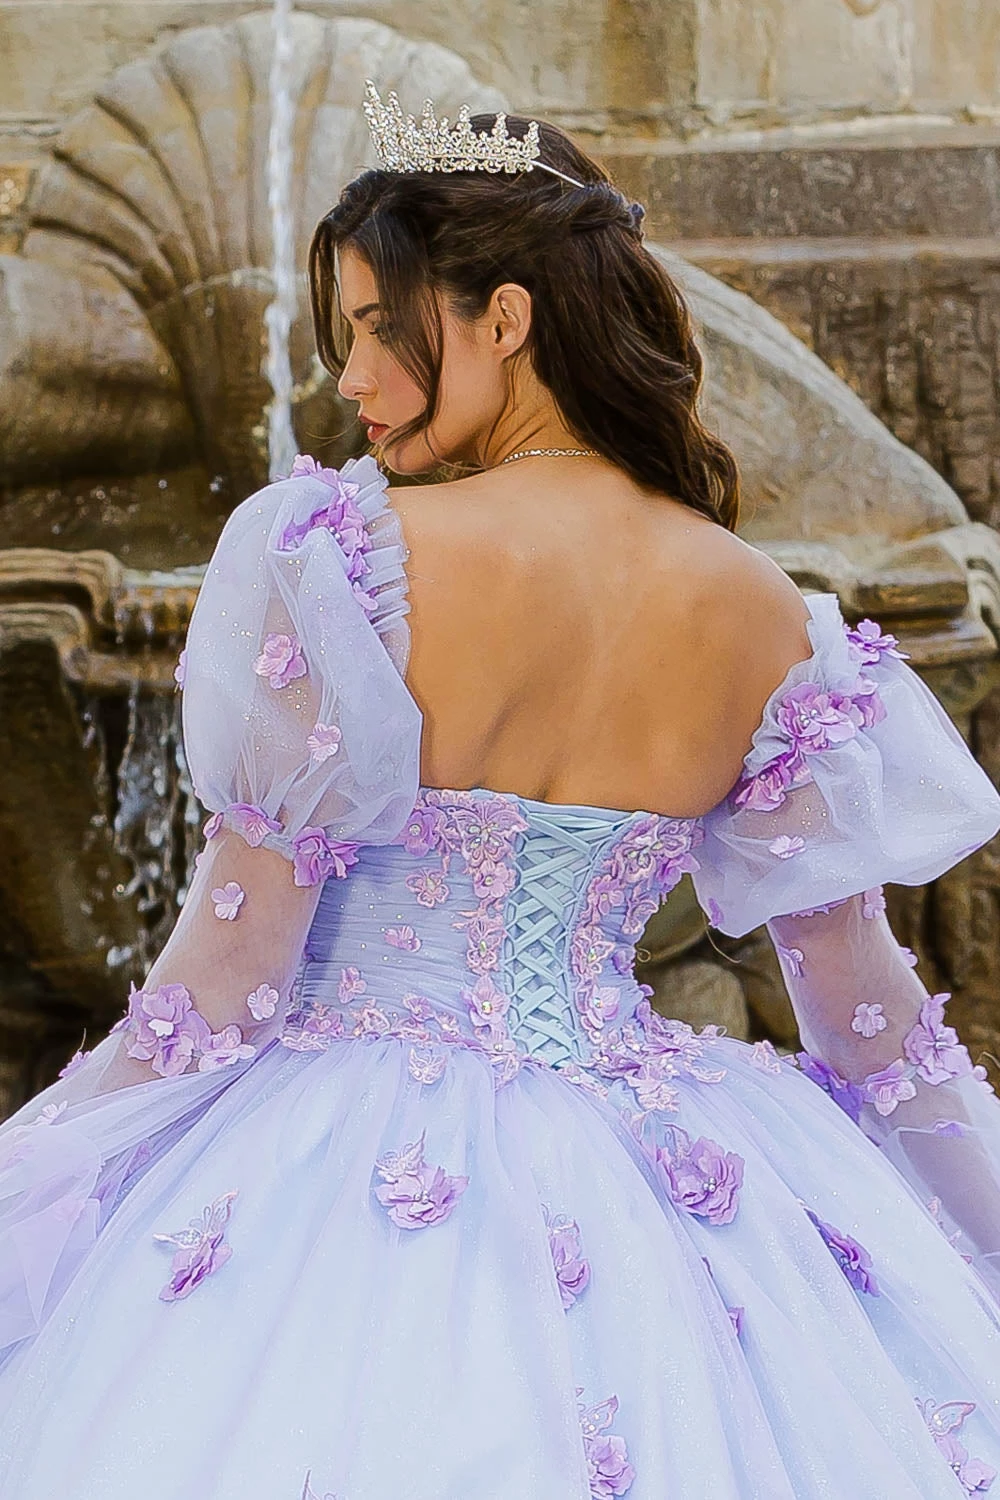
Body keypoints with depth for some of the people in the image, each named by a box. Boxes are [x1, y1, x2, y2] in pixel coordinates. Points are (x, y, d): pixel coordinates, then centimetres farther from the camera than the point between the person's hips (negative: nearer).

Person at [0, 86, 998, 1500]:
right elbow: (853, 973, 8)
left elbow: (234, 956, -11)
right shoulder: (767, 618, 0)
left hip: (368, 1159, -4)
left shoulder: (353, 561, -14)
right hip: (647, 1161, 4)